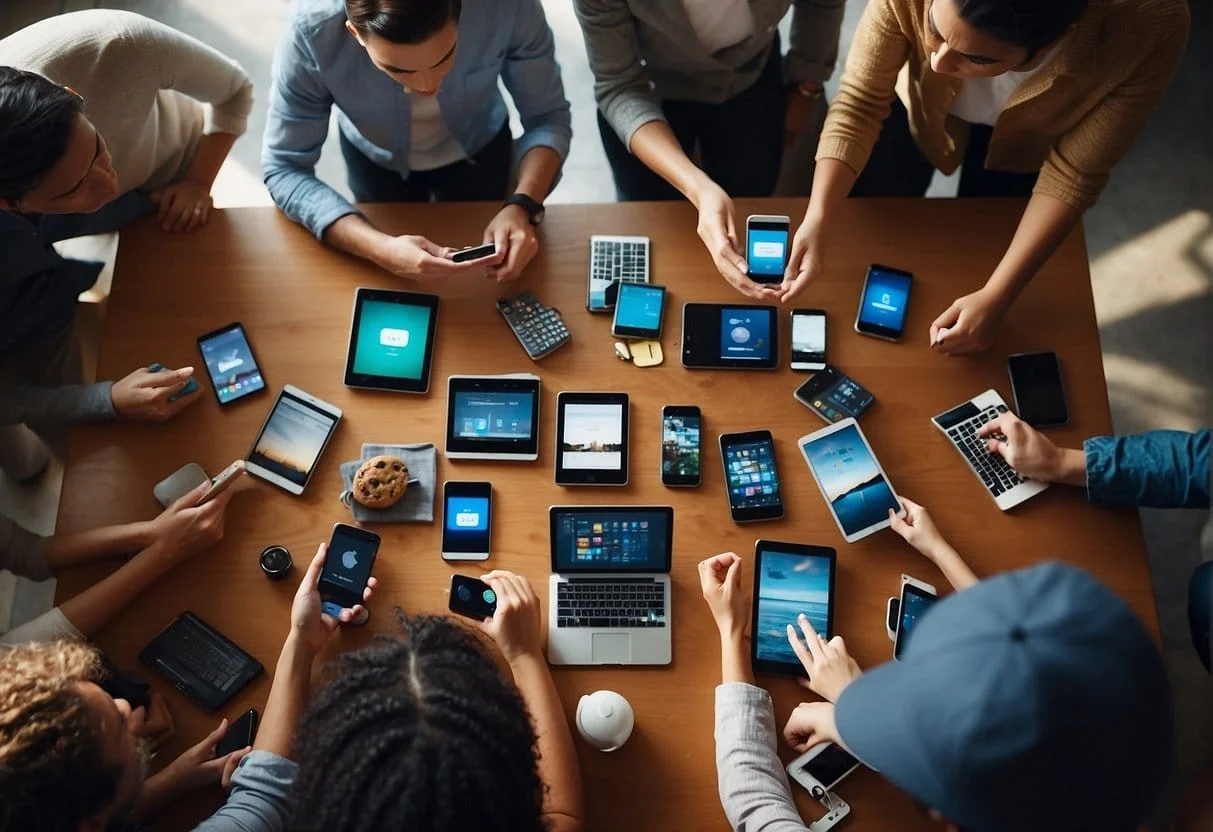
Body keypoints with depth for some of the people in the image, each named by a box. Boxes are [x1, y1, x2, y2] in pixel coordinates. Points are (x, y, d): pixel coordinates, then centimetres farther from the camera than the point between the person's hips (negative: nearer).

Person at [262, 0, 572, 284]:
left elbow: (547, 116, -24)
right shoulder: (312, 30, -40)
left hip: (478, 147, 1)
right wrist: (382, 248, -48)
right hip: (376, 158, -1)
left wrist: (522, 206, -44)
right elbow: (283, 169, -32)